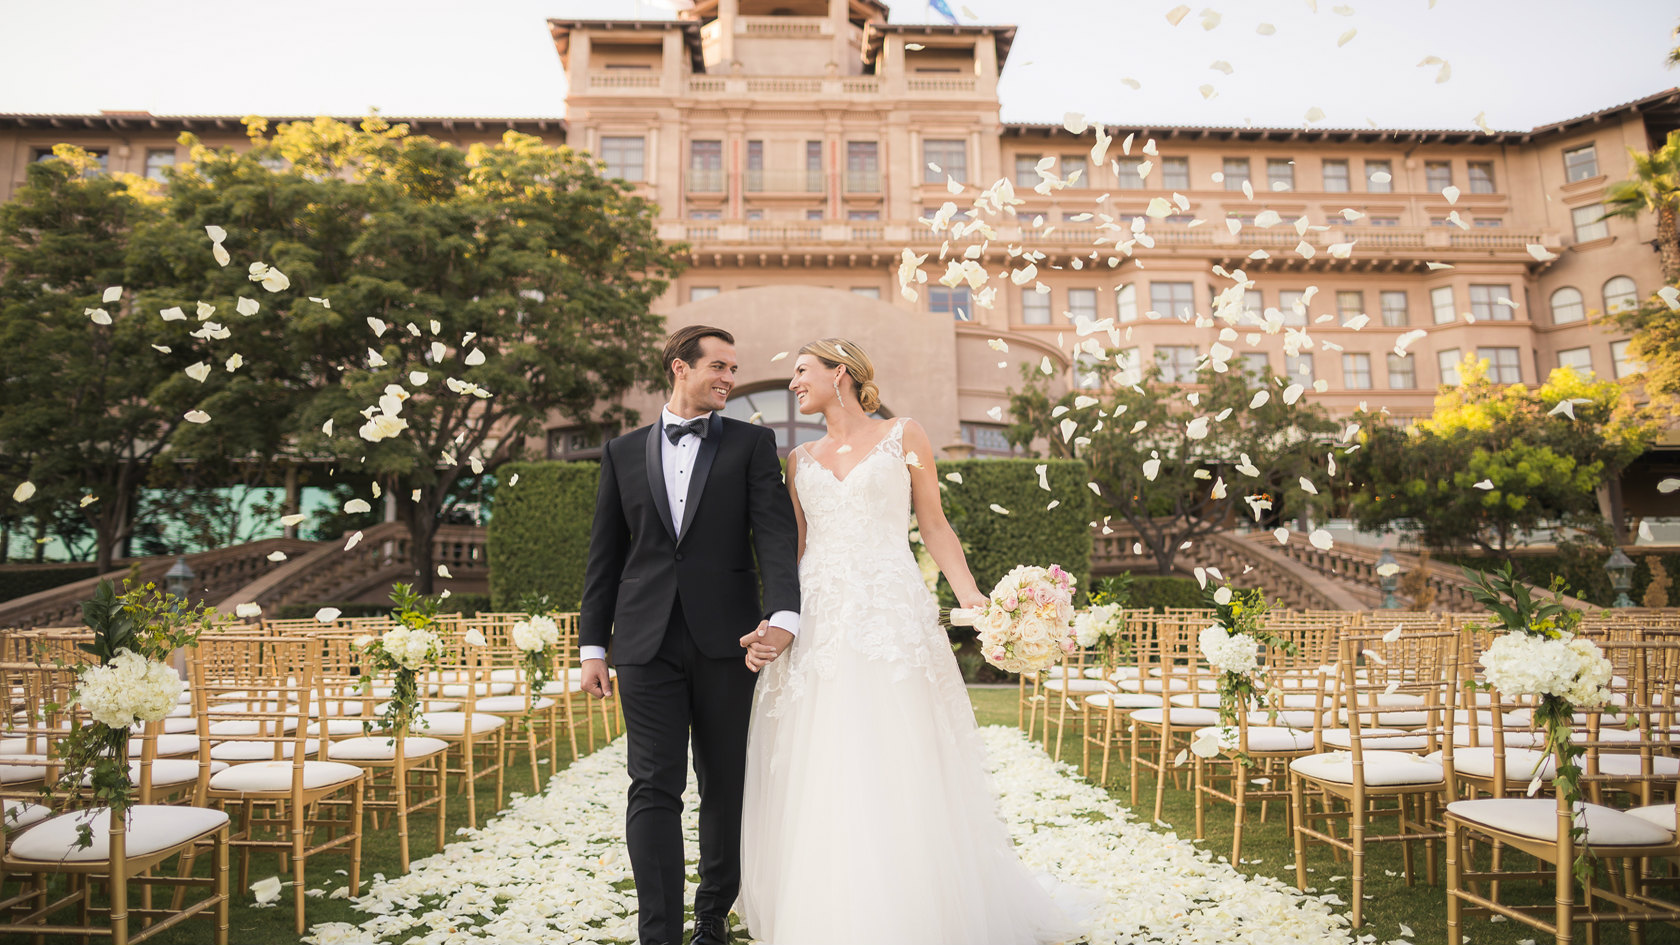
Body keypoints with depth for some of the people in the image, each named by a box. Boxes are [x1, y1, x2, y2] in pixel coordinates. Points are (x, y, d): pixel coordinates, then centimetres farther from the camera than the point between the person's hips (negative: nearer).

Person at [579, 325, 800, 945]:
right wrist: (593, 644, 8)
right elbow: (604, 556, 12)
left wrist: (783, 615, -23)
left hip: (727, 640, 0)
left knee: (726, 788, 10)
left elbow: (775, 534, -7)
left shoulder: (752, 444, 5)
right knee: (654, 789, -1)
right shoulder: (623, 452, 11)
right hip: (647, 644, 1)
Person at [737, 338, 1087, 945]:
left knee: (898, 776, -4)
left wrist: (972, 599, -8)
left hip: (892, 619, -3)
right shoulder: (801, 460, 17)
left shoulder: (903, 437, 7)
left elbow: (934, 527, 5)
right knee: (816, 780, 3)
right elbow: (795, 547, 16)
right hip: (816, 622, 4)